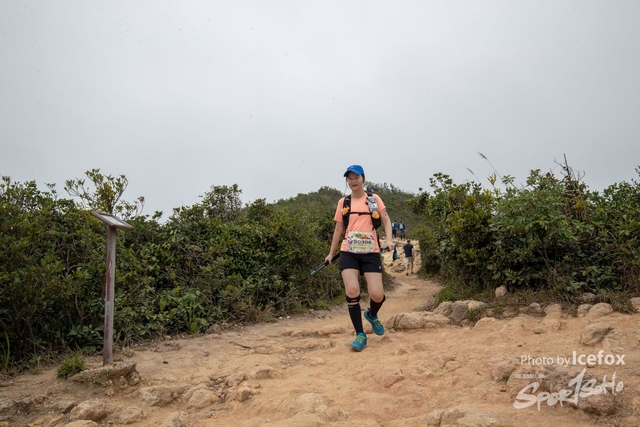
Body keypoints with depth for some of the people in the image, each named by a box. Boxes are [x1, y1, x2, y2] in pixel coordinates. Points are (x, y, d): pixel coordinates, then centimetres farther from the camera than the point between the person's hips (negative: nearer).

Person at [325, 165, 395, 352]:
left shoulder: (374, 199, 6)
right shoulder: (343, 202, 10)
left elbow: (386, 220, 2)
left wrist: (388, 239, -16)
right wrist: (331, 253, 17)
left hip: (370, 253, -1)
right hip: (348, 252, 1)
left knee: (377, 295, -10)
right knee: (352, 290, -16)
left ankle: (372, 315, 28)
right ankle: (360, 335, 0)